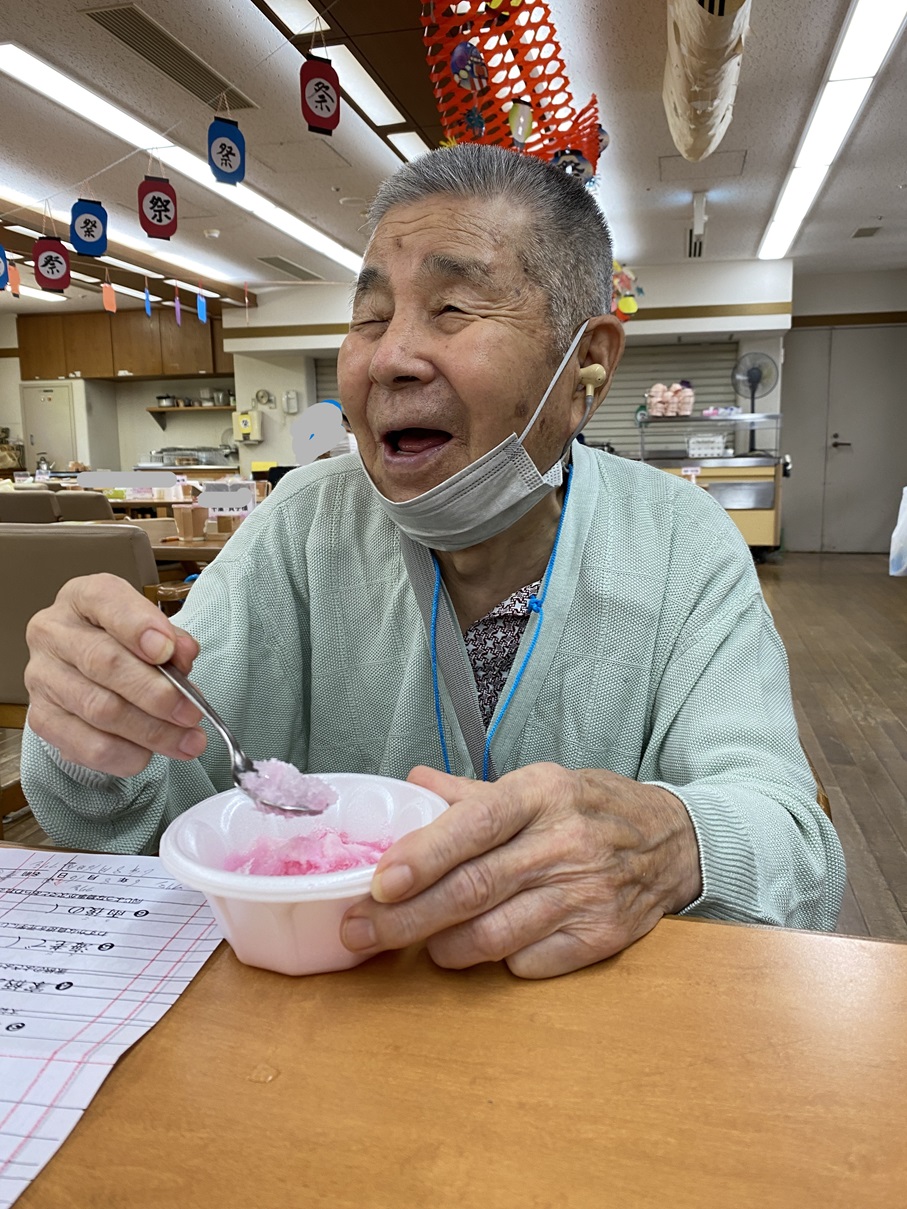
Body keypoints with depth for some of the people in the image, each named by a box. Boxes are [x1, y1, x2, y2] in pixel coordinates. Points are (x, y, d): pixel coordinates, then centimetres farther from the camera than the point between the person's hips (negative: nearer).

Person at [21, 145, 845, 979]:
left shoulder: (686, 549, -11)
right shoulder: (308, 526, -7)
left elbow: (804, 858, -17)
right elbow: (161, 806, -8)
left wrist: (673, 844, -38)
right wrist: (100, 751, -29)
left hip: (589, 1001, 0)